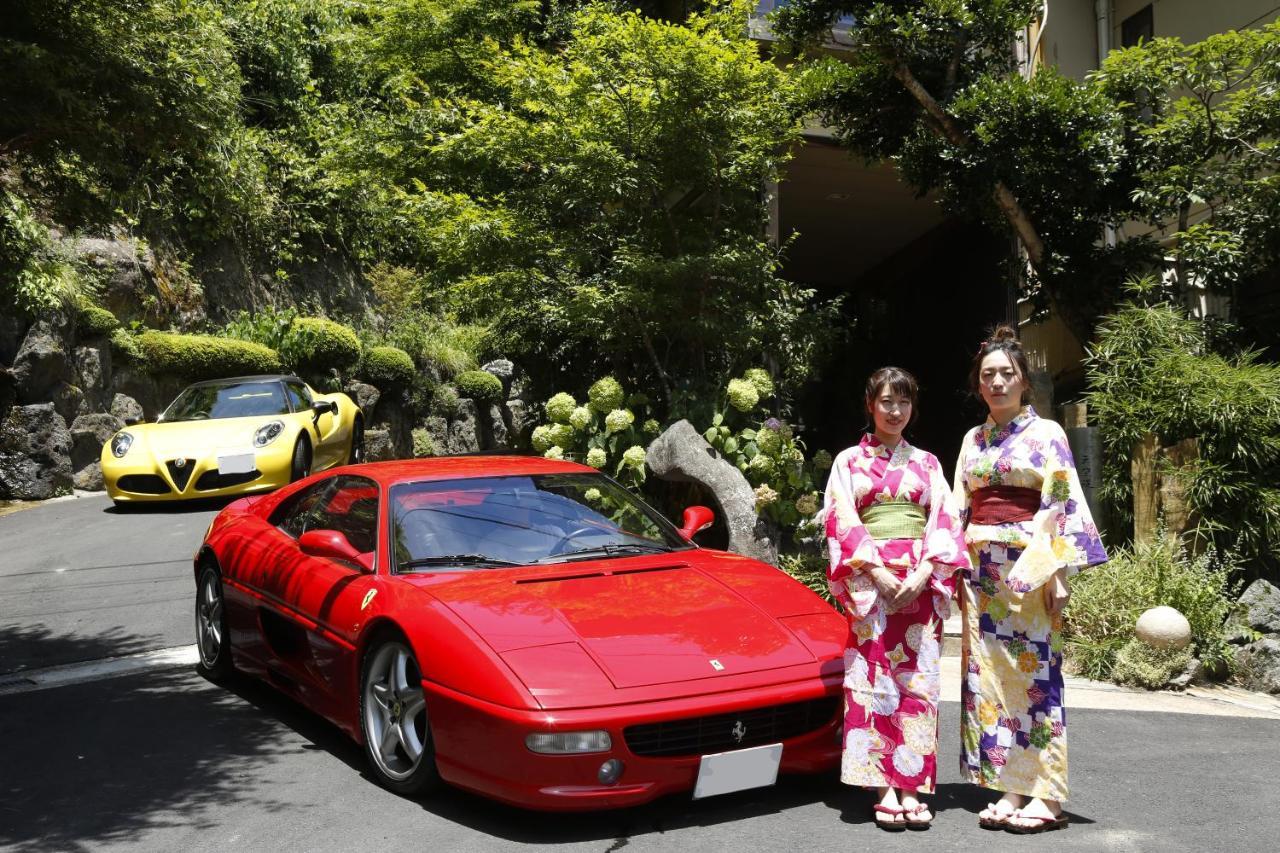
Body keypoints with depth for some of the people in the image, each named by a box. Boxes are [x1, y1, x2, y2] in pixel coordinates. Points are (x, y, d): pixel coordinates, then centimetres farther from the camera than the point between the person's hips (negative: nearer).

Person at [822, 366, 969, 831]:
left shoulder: (926, 462, 16)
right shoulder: (850, 460, 11)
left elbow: (945, 519, 6)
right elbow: (841, 519, 0)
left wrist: (924, 573, -10)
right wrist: (876, 572, -13)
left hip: (921, 579, 2)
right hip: (869, 579, -1)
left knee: (916, 681, -2)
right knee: (876, 679, -7)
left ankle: (911, 788, 0)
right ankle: (887, 790, -5)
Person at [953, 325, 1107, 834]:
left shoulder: (1046, 434, 1)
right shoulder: (973, 440, 16)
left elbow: (1063, 505, -5)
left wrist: (1059, 574, -13)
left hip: (1029, 567, -5)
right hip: (981, 570, 5)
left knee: (1034, 672, -6)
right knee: (989, 674, 3)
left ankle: (1046, 796, 0)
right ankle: (1010, 789, 9)